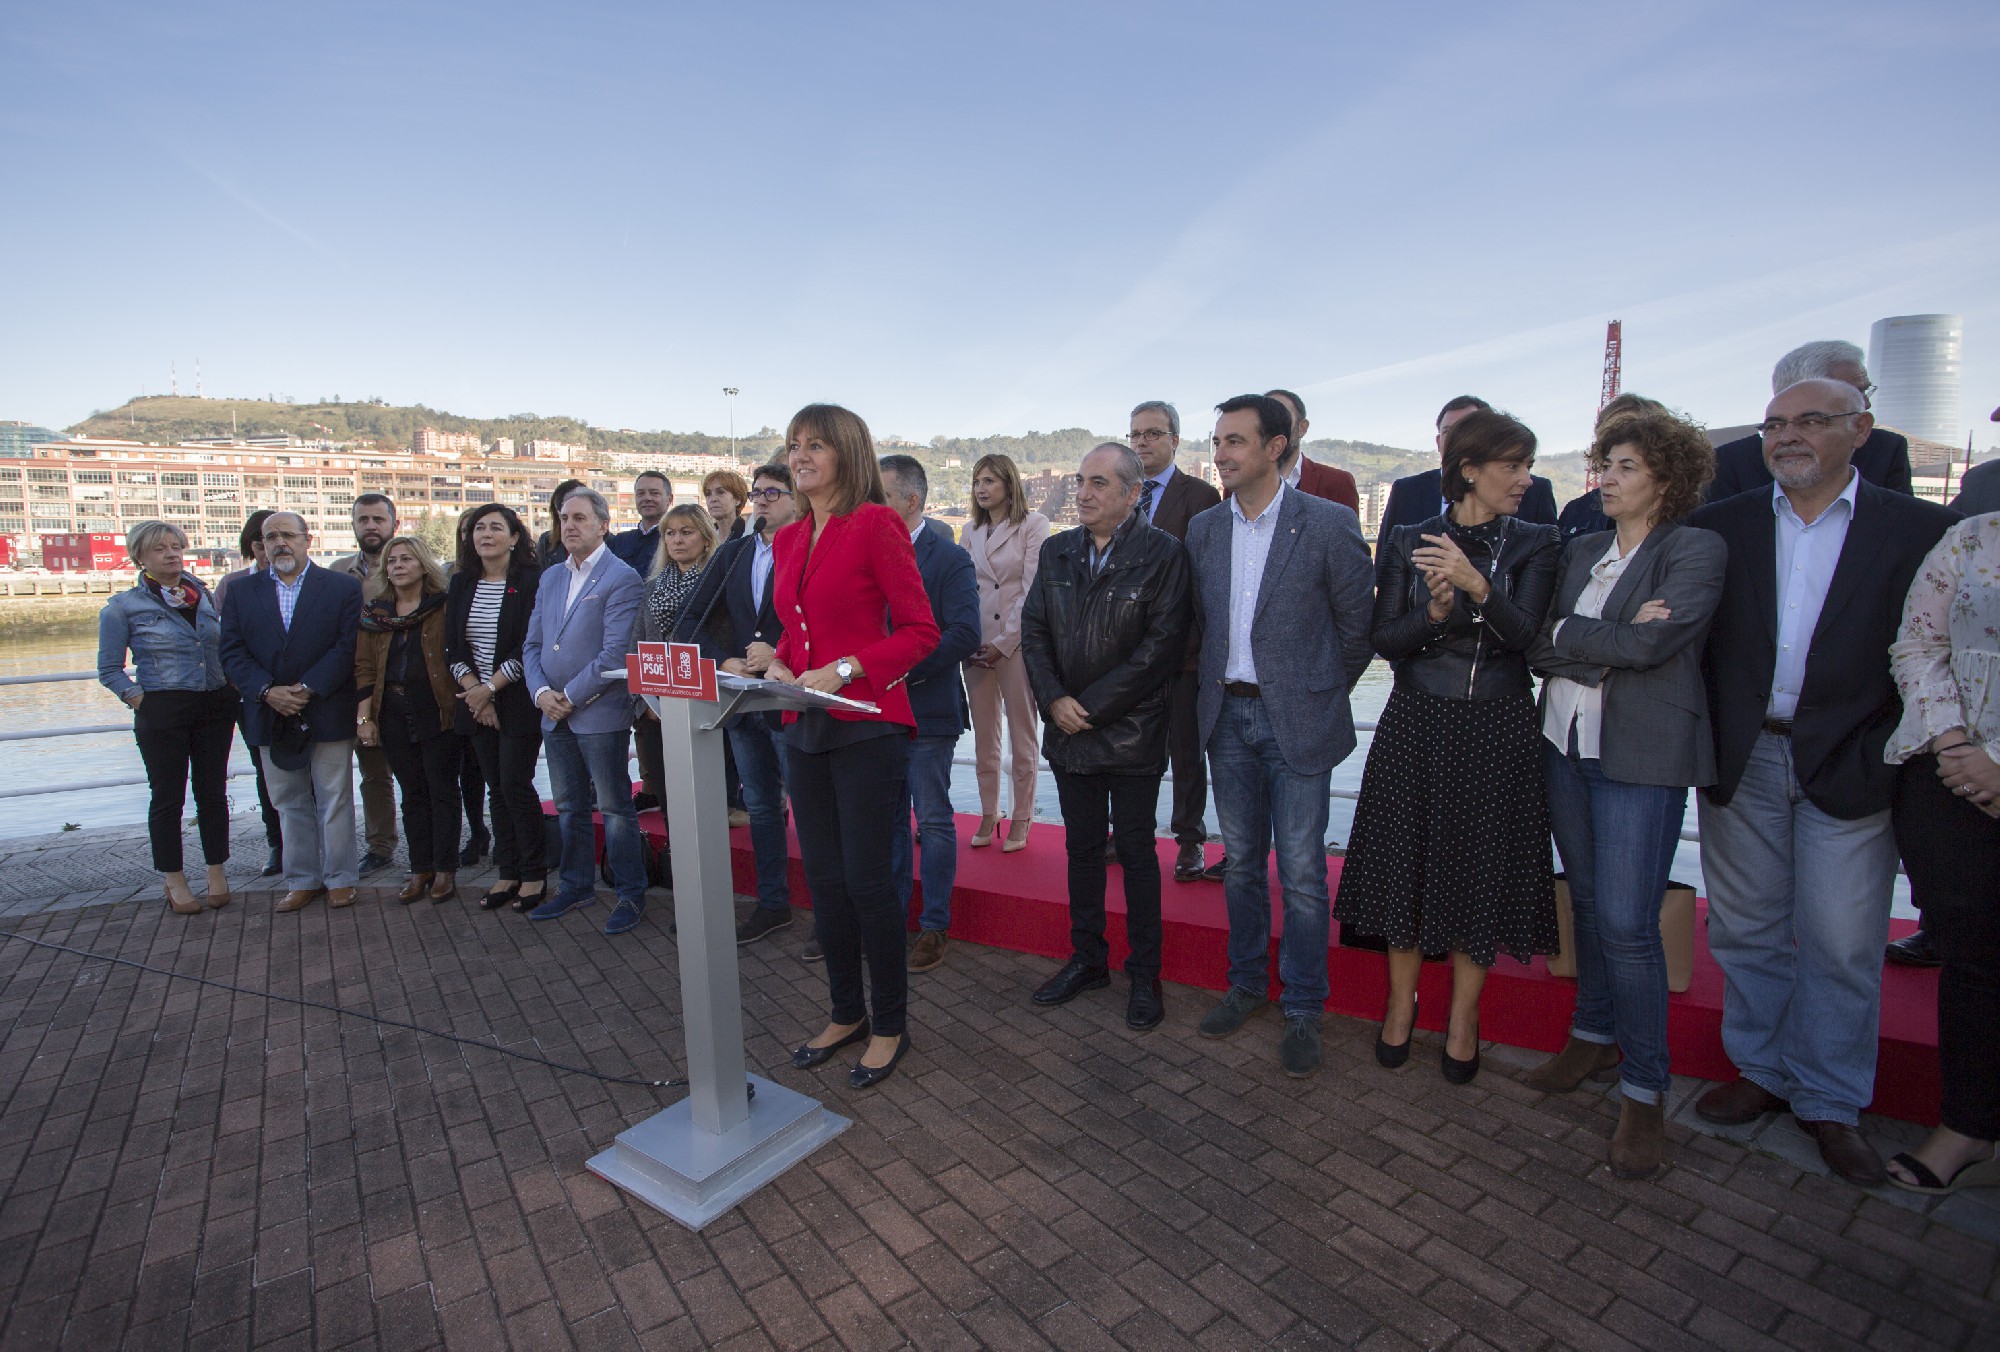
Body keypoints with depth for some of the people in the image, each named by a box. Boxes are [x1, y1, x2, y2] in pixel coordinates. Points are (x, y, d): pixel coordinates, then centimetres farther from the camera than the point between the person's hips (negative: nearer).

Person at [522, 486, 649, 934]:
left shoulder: (621, 579, -10)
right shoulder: (550, 578, 14)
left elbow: (615, 652, -17)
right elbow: (532, 643, 12)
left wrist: (571, 697, -14)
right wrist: (541, 691, -4)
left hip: (600, 713, -7)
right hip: (554, 714, 7)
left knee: (615, 808, 1)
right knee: (569, 808, 17)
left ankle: (631, 894, 13)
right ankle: (576, 886, 32)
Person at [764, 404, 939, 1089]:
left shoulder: (875, 525, -8)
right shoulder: (788, 540, 14)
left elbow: (920, 630, -12)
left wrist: (844, 668, -20)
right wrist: (778, 664, 2)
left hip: (867, 725, -7)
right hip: (805, 727, 7)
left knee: (866, 880, 0)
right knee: (823, 879, 13)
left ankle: (890, 1024, 20)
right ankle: (846, 1012, 31)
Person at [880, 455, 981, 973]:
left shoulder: (950, 559, -10)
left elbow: (965, 634, -19)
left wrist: (906, 670, -24)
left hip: (928, 710, -6)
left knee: (933, 820, 5)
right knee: (890, 817, 16)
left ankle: (933, 926, 18)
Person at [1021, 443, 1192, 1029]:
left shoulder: (1163, 553, -8)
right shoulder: (1056, 552, 7)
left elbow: (1162, 646, -14)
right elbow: (1033, 630, 6)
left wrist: (1093, 706, -15)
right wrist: (1054, 700, -9)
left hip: (1131, 734, -4)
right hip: (1068, 731, 5)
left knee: (1136, 850, 7)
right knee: (1082, 846, 15)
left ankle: (1144, 973, 23)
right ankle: (1087, 959, 31)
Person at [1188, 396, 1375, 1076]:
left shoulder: (1330, 523, -8)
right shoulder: (1204, 528, 6)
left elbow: (1357, 623, -2)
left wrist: (1322, 692, 5)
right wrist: (1222, 683, 11)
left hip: (1297, 720, -4)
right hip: (1228, 715, 4)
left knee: (1302, 873, 2)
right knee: (1241, 863, 15)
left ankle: (1303, 1010, 19)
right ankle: (1247, 983, 32)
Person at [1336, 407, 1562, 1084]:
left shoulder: (1533, 544, 3)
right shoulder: (1408, 541, 3)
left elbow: (1523, 633, -11)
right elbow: (1385, 640, -2)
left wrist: (1477, 585, -28)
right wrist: (1434, 614, -21)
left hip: (1496, 731, 0)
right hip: (1416, 726, 0)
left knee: (1481, 870, 7)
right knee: (1406, 863, 7)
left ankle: (1462, 1020, 26)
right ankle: (1401, 1004, 28)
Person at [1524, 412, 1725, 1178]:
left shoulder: (1696, 550, -4)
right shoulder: (1581, 552, 13)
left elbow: (1649, 642, -18)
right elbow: (1537, 649, 3)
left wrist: (1567, 635, -5)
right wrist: (1610, 646, -13)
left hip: (1643, 754, -6)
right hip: (1566, 742, 6)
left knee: (1626, 923, -6)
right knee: (1588, 903, 15)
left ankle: (1645, 1089, 9)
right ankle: (1594, 1036, 32)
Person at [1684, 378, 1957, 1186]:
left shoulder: (1921, 530, 1)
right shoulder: (1719, 527, 4)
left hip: (1847, 768, -1)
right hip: (1741, 762, 2)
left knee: (1840, 945, 6)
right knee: (1747, 931, 12)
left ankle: (1830, 1102, 24)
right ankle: (1763, 1070, 30)